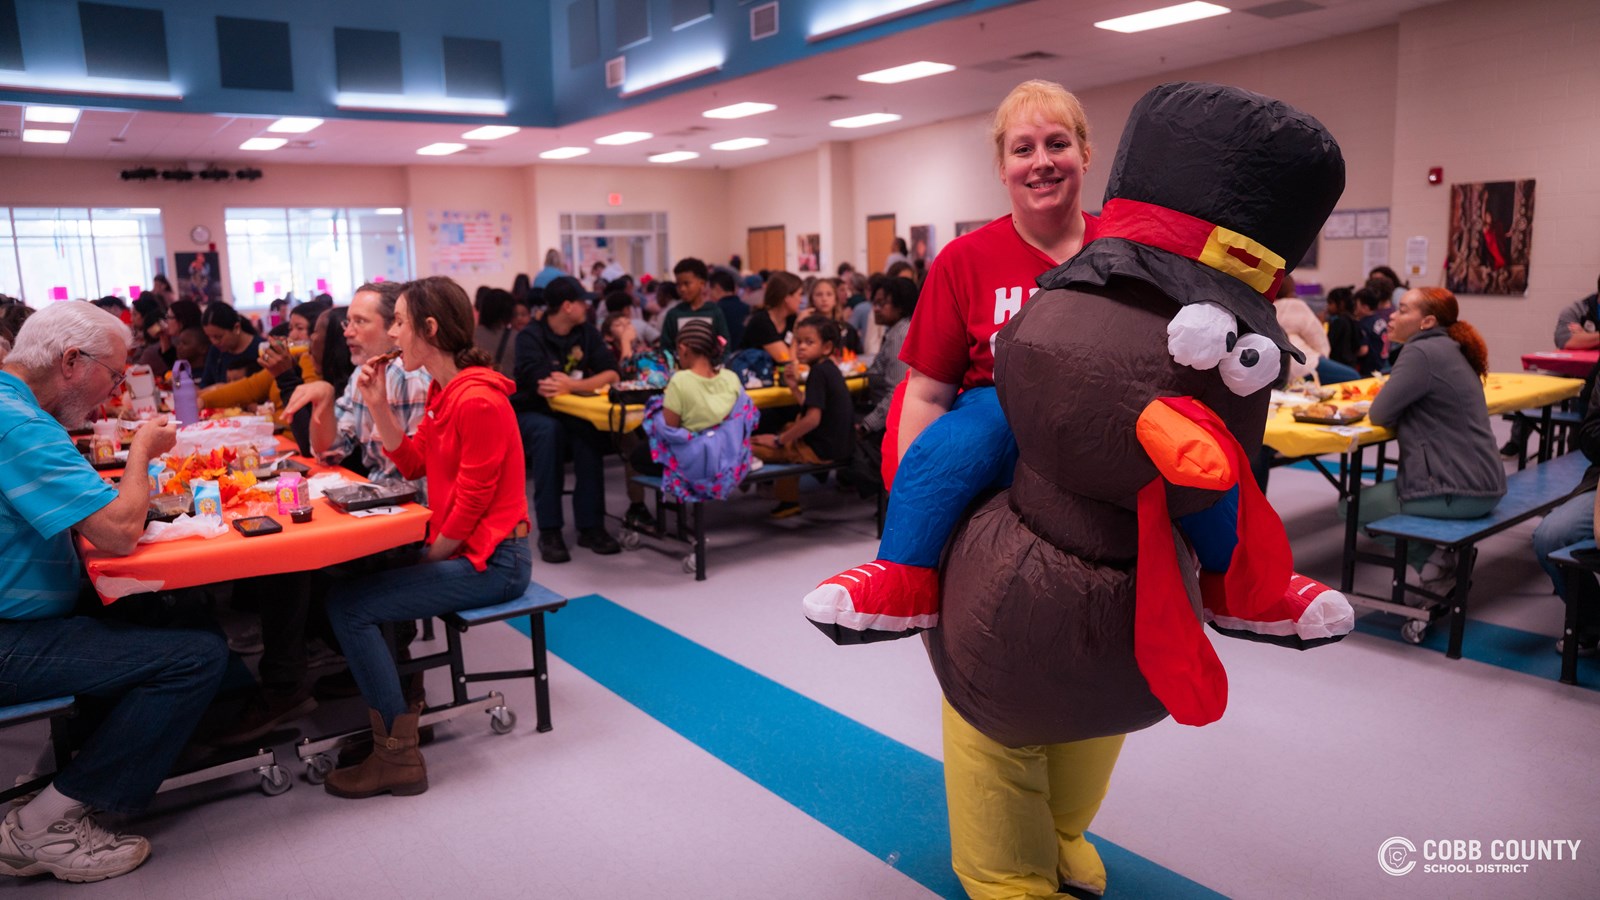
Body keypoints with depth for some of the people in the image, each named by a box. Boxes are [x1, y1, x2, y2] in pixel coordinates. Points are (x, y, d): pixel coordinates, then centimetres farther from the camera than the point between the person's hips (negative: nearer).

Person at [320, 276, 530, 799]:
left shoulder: (478, 402, -22)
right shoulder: (442, 391, 10)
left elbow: (470, 504, -20)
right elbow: (413, 464, 14)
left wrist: (428, 557, -8)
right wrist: (378, 404, 4)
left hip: (488, 561, -10)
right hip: (458, 549, 10)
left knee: (347, 606, -12)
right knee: (357, 577, 15)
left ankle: (398, 757, -2)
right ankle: (388, 713, 23)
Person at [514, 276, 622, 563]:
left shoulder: (587, 332, 0)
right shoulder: (531, 337, -15)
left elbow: (612, 375, -10)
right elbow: (543, 386, -28)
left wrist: (570, 385, -25)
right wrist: (586, 382, -19)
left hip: (572, 412, 3)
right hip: (532, 413, -3)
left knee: (589, 432, -30)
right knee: (549, 431, -36)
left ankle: (590, 526, -23)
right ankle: (549, 530, -30)